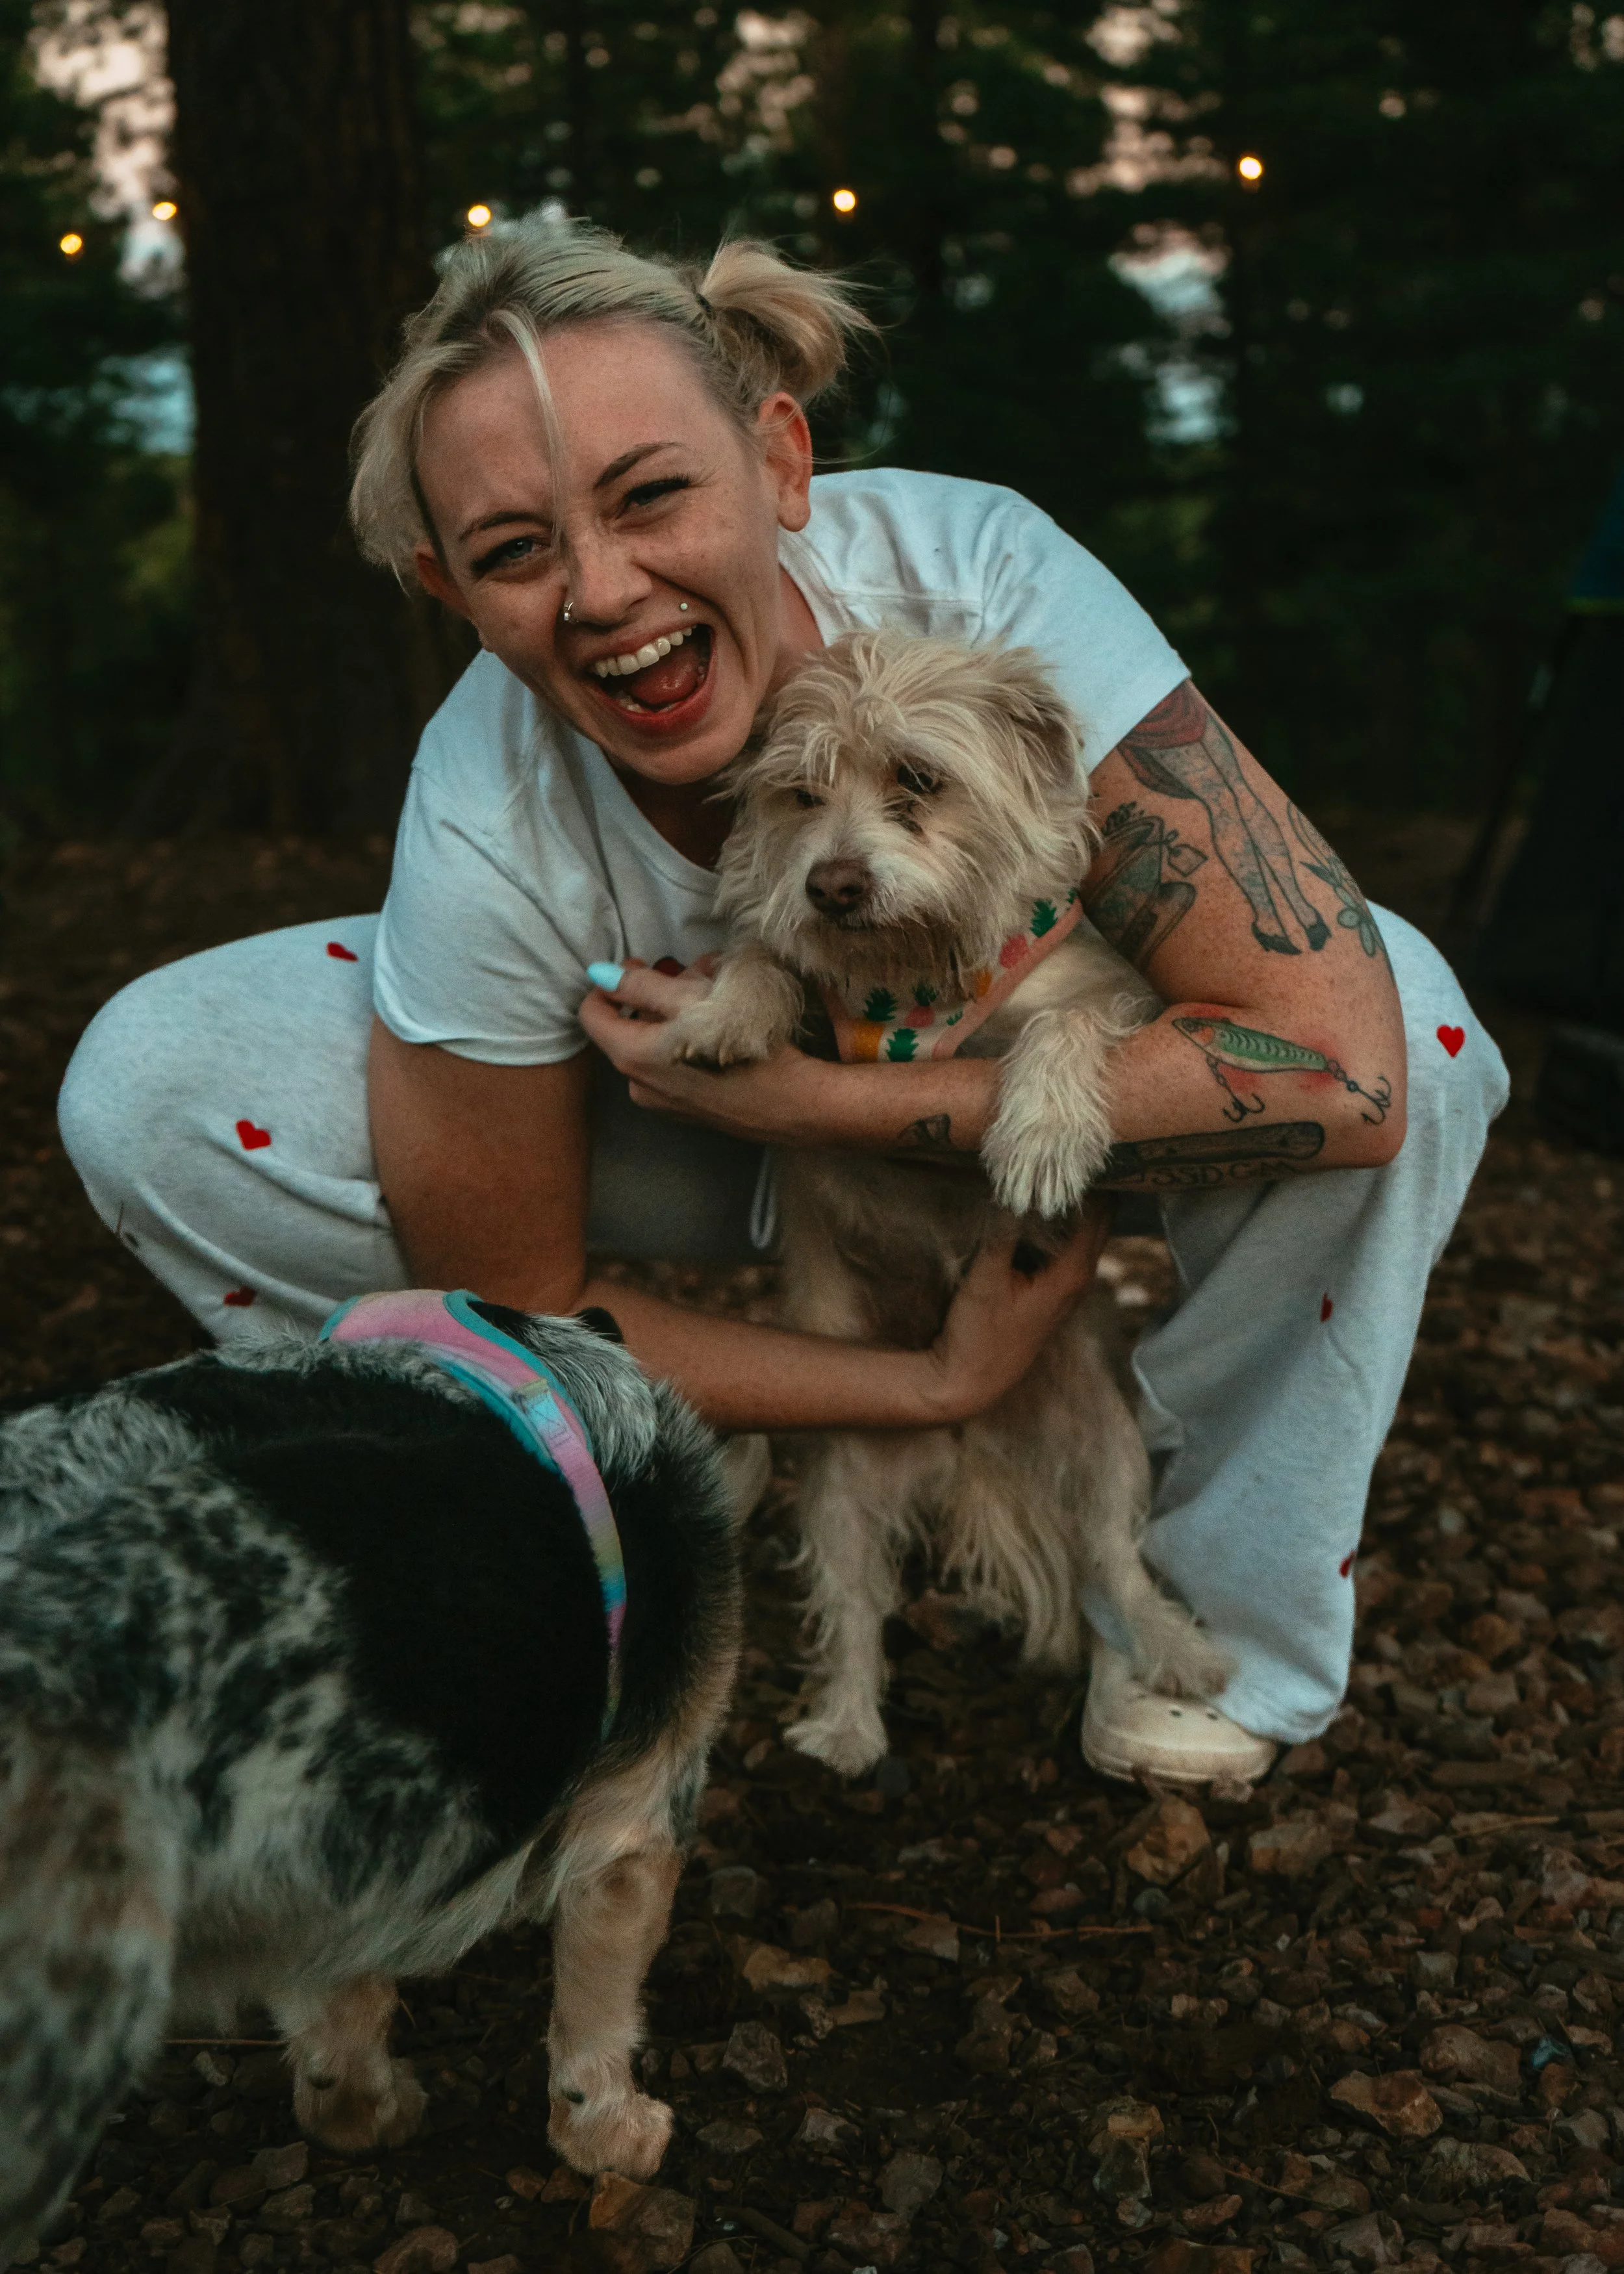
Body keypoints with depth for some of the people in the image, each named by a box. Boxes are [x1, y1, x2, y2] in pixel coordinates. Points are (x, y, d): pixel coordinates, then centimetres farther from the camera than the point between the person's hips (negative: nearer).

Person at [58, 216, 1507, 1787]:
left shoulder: (976, 579, -35)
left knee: (1407, 1017, -31)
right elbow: (520, 1311, -19)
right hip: (688, 1117, 0)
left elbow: (1341, 1066, -40)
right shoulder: (488, 838, -32)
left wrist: (819, 1094, -39)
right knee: (153, 1089, -21)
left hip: (1008, 1073, 0)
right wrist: (937, 1385, -27)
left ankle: (1214, 1598, -4)